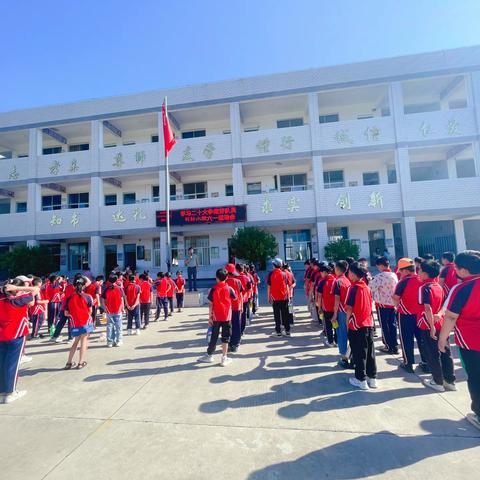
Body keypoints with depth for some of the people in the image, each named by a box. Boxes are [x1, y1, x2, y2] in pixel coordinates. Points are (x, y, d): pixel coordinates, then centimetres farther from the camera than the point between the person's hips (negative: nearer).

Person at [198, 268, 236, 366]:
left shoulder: (213, 289, -7)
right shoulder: (229, 289, -6)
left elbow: (211, 304, -7)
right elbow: (235, 298, 8)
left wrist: (210, 317, -1)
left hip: (216, 317, 1)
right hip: (227, 317, -1)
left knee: (214, 337, 14)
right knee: (225, 338, 7)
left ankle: (209, 355, 26)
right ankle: (224, 358, 9)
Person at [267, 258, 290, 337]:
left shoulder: (271, 274, -5)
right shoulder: (283, 274, 0)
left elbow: (268, 286, -5)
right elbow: (287, 286, 3)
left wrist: (268, 297, 3)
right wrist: (288, 296, 11)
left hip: (275, 298, -2)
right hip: (284, 297, 2)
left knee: (277, 315, 4)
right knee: (285, 314, 10)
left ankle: (278, 332, 6)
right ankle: (287, 331, 15)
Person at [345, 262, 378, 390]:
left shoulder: (353, 288, -16)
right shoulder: (367, 287, 4)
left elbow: (349, 308, -14)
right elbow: (369, 306, 10)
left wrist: (347, 322, -5)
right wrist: (368, 319, 16)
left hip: (356, 325, -6)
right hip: (369, 324, 7)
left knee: (359, 353, 4)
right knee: (370, 351, 14)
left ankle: (361, 380, 13)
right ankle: (372, 378, 24)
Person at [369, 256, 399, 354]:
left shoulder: (379, 276, -17)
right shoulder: (394, 275, 3)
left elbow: (371, 288, -16)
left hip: (382, 304, -6)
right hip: (392, 303, 6)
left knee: (384, 325, 6)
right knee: (392, 324, 12)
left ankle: (389, 347, 12)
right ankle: (395, 346, 19)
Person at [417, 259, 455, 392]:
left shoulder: (424, 287, -18)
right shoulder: (439, 286, 7)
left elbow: (427, 308, -23)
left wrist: (431, 326, -20)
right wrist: (439, 314, -2)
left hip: (428, 325, -7)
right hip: (441, 324, 7)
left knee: (432, 355, 6)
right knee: (445, 352, 14)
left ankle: (438, 382, 17)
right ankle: (450, 381, 24)